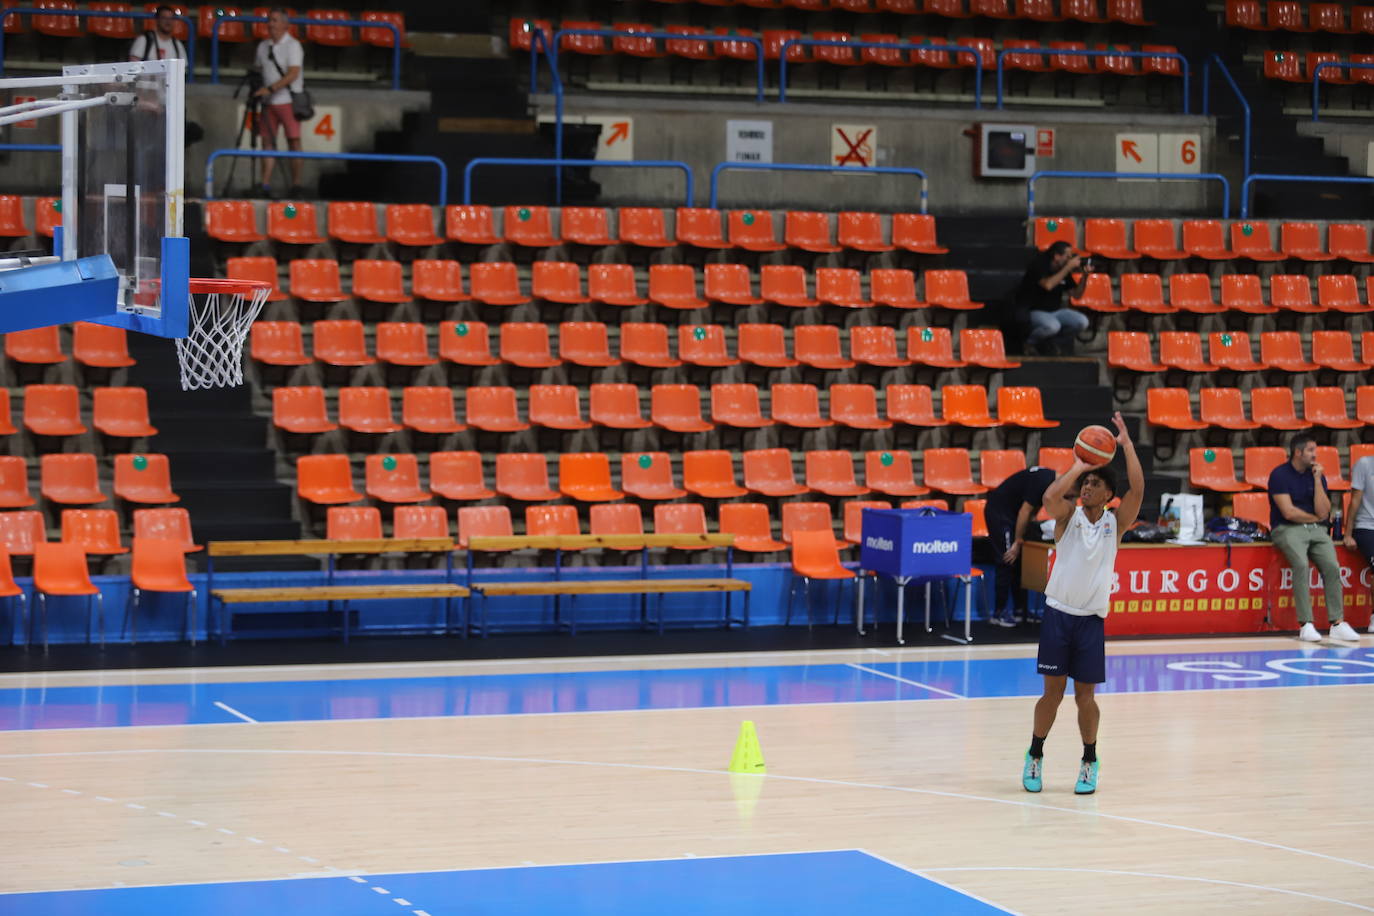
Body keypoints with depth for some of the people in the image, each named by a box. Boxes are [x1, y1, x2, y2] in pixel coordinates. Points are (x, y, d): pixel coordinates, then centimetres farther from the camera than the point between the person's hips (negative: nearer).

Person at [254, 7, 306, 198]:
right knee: (268, 141, 1)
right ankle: (265, 186, 0)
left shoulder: (293, 45, -7)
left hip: (288, 101, -5)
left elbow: (293, 74, -17)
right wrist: (257, 92, 8)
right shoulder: (263, 46, 12)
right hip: (269, 103, 5)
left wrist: (270, 88, -24)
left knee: (294, 141, -5)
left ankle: (296, 185, 0)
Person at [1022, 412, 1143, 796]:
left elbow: (1138, 490, -13)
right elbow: (1050, 496, -23)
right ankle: (1035, 757, 20)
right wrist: (1078, 466, -16)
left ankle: (1089, 763, 20)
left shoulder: (1116, 522, 3)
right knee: (1053, 692, 2)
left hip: (1092, 619, 1)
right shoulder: (1068, 515, 0)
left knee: (1085, 697, 2)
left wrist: (1127, 444, -15)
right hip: (1058, 614, -1)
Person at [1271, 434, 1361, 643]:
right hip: (1287, 529, -5)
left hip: (1316, 530, 5)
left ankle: (1338, 623, -20)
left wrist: (1317, 480, -5)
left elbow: (1323, 512, -1)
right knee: (1301, 564, -32)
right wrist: (1315, 518, 1)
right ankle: (1305, 624, -32)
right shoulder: (1279, 475, -4)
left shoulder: (1317, 475, 11)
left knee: (1332, 566, -20)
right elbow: (1289, 512, -12)